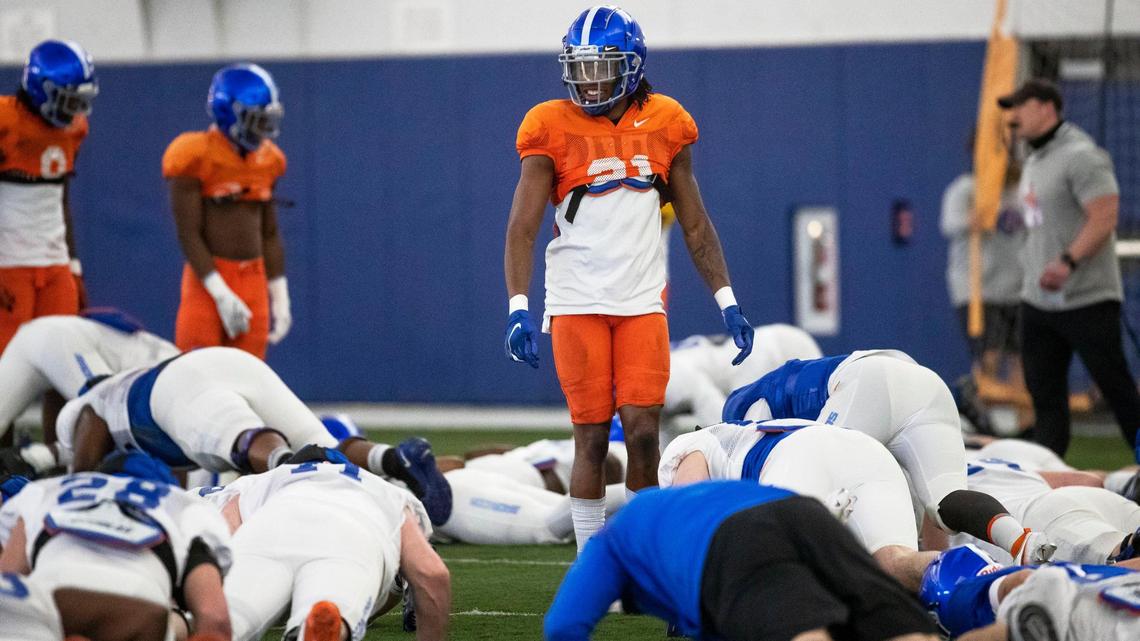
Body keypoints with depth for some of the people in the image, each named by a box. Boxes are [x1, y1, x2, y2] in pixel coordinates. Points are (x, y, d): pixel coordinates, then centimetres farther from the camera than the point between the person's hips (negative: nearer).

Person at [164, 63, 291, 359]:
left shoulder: (267, 161, 8)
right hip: (208, 279, -6)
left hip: (254, 280, 6)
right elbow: (189, 234, -12)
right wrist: (222, 295, -17)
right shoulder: (195, 158, -10)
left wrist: (279, 296, 12)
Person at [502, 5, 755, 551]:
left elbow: (695, 224, 13)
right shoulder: (552, 129, -2)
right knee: (591, 437, -1)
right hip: (576, 303, -2)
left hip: (642, 302, 2)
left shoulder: (664, 124, 6)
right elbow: (523, 226, -5)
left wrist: (727, 301, 8)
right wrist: (518, 307, -17)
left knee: (643, 433, -5)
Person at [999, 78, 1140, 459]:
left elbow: (1105, 218, -21)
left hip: (1087, 300, -9)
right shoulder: (1033, 162, 17)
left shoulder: (1081, 155, -13)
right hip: (1038, 298, 9)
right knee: (1044, 392, 7)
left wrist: (1068, 262, -30)